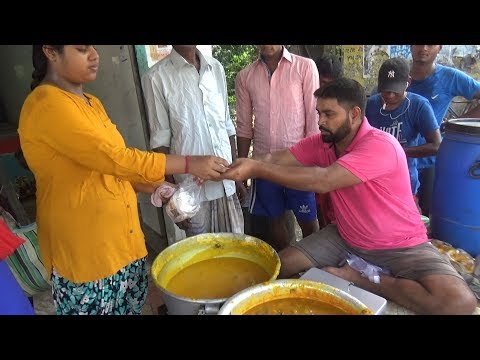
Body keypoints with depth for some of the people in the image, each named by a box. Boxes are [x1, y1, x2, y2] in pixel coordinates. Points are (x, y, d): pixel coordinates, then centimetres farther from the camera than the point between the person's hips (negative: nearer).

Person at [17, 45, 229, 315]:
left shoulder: (92, 103, 10)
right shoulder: (47, 104, -17)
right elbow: (115, 158, -26)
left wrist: (156, 187, 3)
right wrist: (190, 164, -23)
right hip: (85, 249, -7)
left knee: (133, 307, 18)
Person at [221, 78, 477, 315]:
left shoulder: (380, 145, -28)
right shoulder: (321, 143, -5)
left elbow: (323, 180, -38)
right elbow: (277, 159, -11)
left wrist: (257, 168, -38)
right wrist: (243, 165, -29)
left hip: (400, 245, -5)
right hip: (345, 238, 5)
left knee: (459, 301, -28)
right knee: (279, 266, -4)